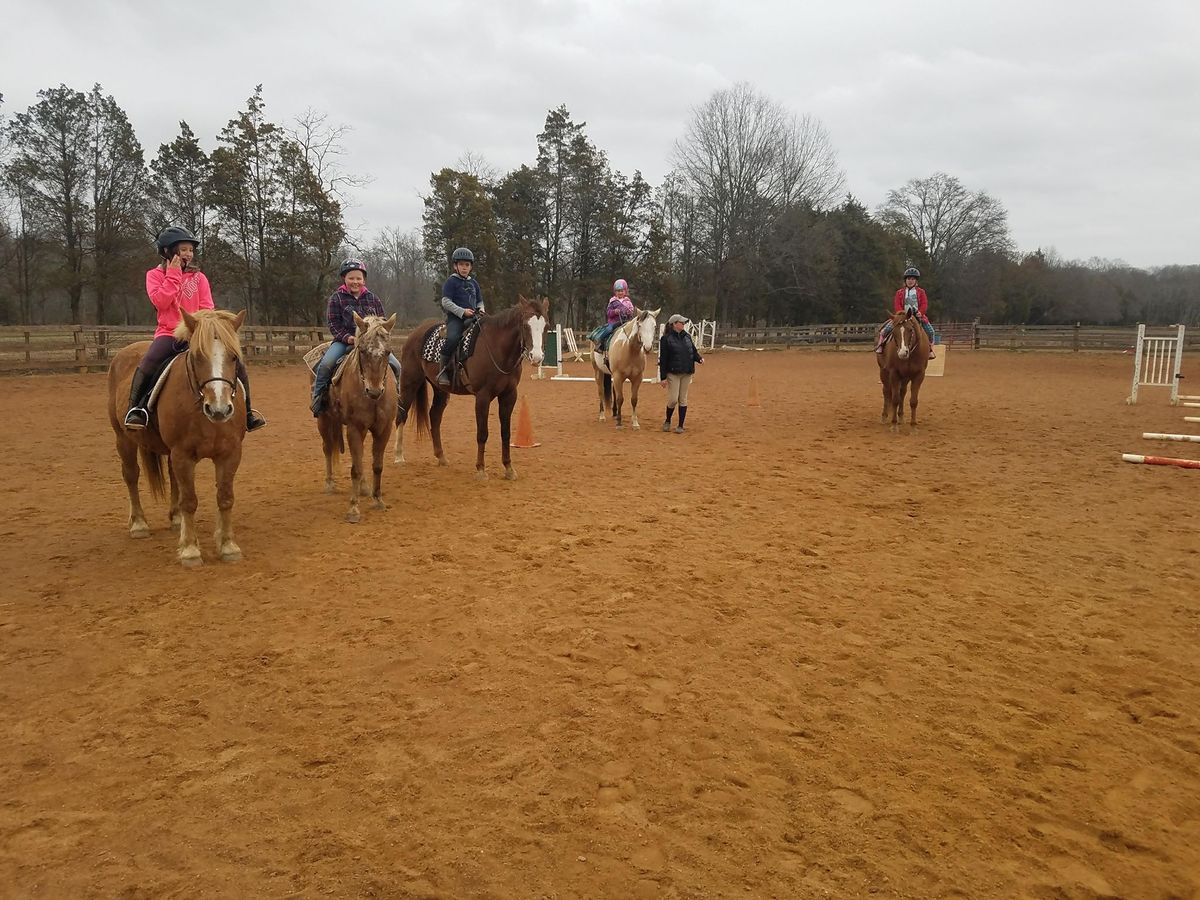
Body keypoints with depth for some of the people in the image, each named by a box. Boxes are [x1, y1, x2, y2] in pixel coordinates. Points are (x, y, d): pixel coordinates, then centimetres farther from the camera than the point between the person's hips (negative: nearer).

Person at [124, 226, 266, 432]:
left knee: (236, 364, -12)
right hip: (169, 334, -2)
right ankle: (136, 409, -16)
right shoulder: (155, 275, 6)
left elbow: (207, 308, 4)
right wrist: (173, 273, -9)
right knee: (148, 363, -32)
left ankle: (246, 412, 2)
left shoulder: (198, 277, 10)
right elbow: (160, 301, -12)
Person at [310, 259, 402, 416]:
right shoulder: (337, 298, 1)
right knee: (325, 365, -27)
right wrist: (347, 338, -20)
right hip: (345, 340, -2)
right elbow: (333, 324, -3)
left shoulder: (372, 298, 10)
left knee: (396, 366, -10)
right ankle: (317, 400, -9)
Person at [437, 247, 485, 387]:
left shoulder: (473, 283, 20)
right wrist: (462, 311, -16)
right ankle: (443, 371, -21)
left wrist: (481, 310, 3)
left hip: (472, 317, 6)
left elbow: (479, 301, 27)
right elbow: (446, 302, -6)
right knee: (452, 338, -32)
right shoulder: (451, 282, 2)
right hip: (455, 317, -6)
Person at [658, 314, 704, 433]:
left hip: (686, 373, 5)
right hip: (673, 373, -5)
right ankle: (667, 421, 19)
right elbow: (663, 359, -8)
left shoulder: (687, 336, 10)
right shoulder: (666, 338, -7)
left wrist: (699, 358, -6)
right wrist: (663, 377, -11)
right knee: (673, 399, -6)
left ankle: (680, 425, 15)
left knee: (683, 399, 7)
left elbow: (693, 351, 17)